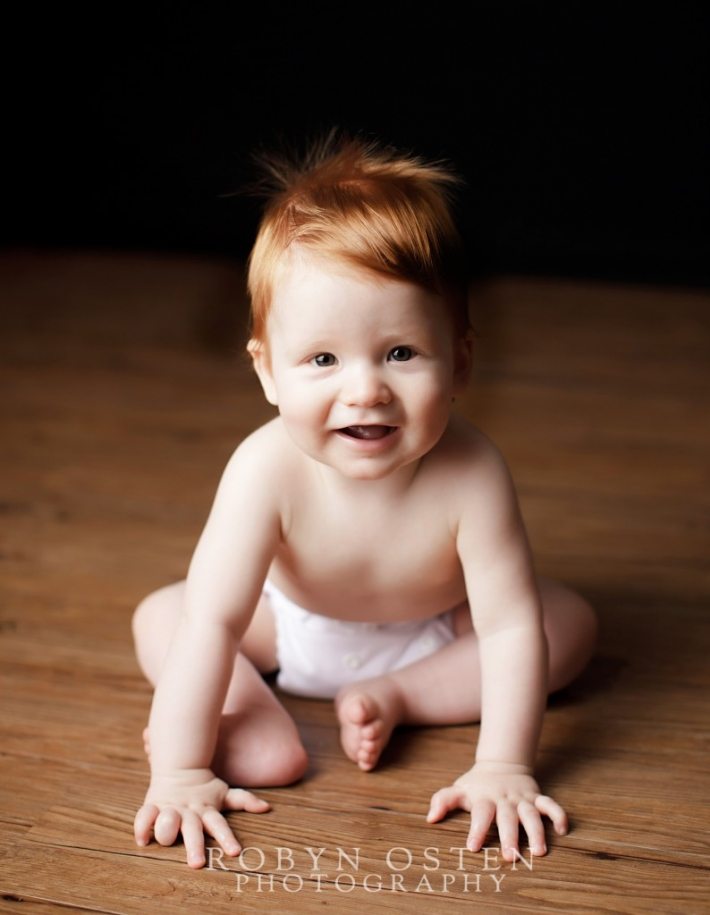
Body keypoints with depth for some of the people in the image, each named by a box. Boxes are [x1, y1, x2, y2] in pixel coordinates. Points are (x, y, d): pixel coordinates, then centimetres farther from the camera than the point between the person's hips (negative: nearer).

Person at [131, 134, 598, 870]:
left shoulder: (469, 473, -38)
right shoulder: (267, 471, -38)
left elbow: (512, 625, -32)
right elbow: (210, 621, -37)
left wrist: (504, 770, -36)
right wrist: (181, 773, -39)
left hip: (436, 633, 0)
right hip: (293, 627, 0)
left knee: (570, 622, -16)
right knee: (159, 617, -14)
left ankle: (395, 695, -15)